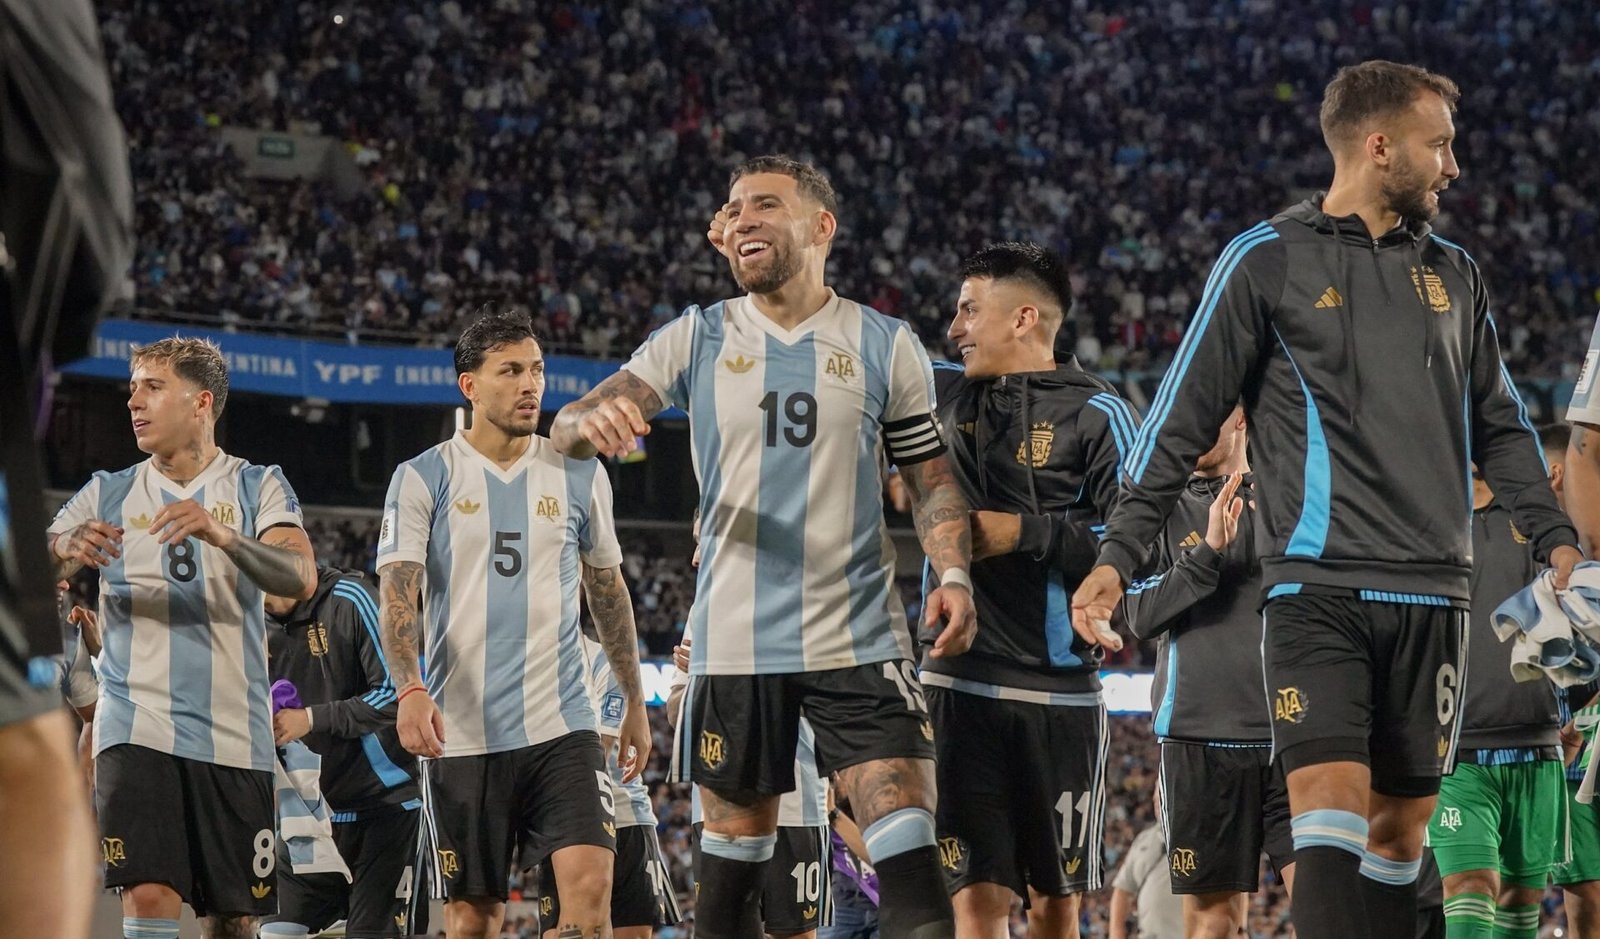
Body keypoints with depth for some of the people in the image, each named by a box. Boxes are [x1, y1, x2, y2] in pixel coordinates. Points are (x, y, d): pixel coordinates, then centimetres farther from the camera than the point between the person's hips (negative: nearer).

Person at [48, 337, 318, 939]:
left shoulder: (257, 487, 6)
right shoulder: (108, 495, 11)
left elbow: (300, 578, -12)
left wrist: (221, 535, -31)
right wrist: (66, 550, -24)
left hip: (234, 734, 0)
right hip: (136, 726, 0)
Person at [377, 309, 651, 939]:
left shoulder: (580, 475, 10)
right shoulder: (423, 479, 1)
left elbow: (608, 592, 20)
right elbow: (397, 596, -8)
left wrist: (634, 704, 21)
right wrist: (410, 691, -25)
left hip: (562, 725, 1)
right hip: (463, 732, -1)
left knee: (590, 888, -17)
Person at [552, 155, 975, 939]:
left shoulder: (885, 345, 4)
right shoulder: (699, 338, 5)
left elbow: (931, 479, 8)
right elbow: (566, 431, -2)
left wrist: (954, 574, -11)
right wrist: (593, 420, -26)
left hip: (858, 639, -1)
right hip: (737, 641, 1)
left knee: (908, 857, -12)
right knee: (731, 860, 6)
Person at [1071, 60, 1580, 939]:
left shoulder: (1452, 274, 16)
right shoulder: (1268, 261, 1)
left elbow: (1500, 428, 22)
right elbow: (1182, 418, 1)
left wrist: (1554, 537, 8)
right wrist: (1119, 551, -6)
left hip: (1433, 593, 5)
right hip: (1319, 586, -5)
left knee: (1401, 827, 6)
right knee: (1331, 808, -18)